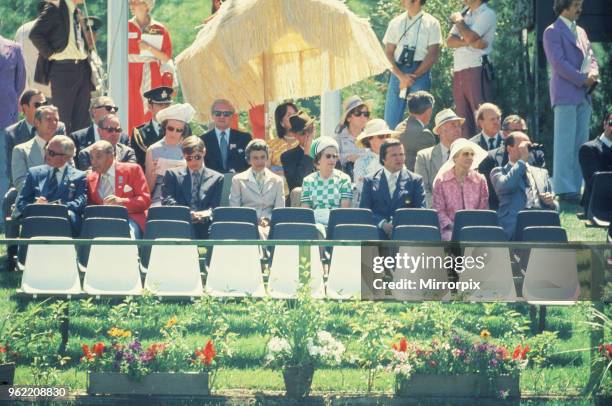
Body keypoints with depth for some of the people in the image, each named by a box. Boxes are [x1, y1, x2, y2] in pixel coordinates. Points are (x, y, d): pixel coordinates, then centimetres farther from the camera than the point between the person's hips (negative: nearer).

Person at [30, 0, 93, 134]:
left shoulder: (77, 13, 16)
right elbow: (35, 34, -16)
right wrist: (50, 54, -13)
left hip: (82, 68, 7)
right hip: (63, 68, -7)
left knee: (82, 119, 6)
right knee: (62, 118, -5)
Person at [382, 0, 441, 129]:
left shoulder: (431, 23, 3)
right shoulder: (396, 23, 11)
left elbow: (433, 55, -3)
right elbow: (388, 53, 6)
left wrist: (413, 76, -10)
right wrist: (401, 76, -9)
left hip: (420, 72, -3)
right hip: (398, 72, 3)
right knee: (391, 120, -3)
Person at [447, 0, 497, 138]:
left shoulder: (487, 14, -4)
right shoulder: (464, 14, 18)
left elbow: (470, 37, -18)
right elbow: (449, 41, 7)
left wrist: (458, 20, 0)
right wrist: (471, 42, -11)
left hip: (476, 69, -8)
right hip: (458, 71, 8)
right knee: (464, 119, 8)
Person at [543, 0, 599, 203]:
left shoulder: (580, 32, 20)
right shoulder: (553, 32, -4)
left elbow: (590, 57, 20)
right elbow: (559, 63, -12)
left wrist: (593, 73, -3)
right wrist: (583, 78, -14)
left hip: (583, 95, 8)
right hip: (566, 93, -8)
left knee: (580, 143, 5)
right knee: (566, 142, -9)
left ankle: (576, 186, 7)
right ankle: (564, 188, -10)